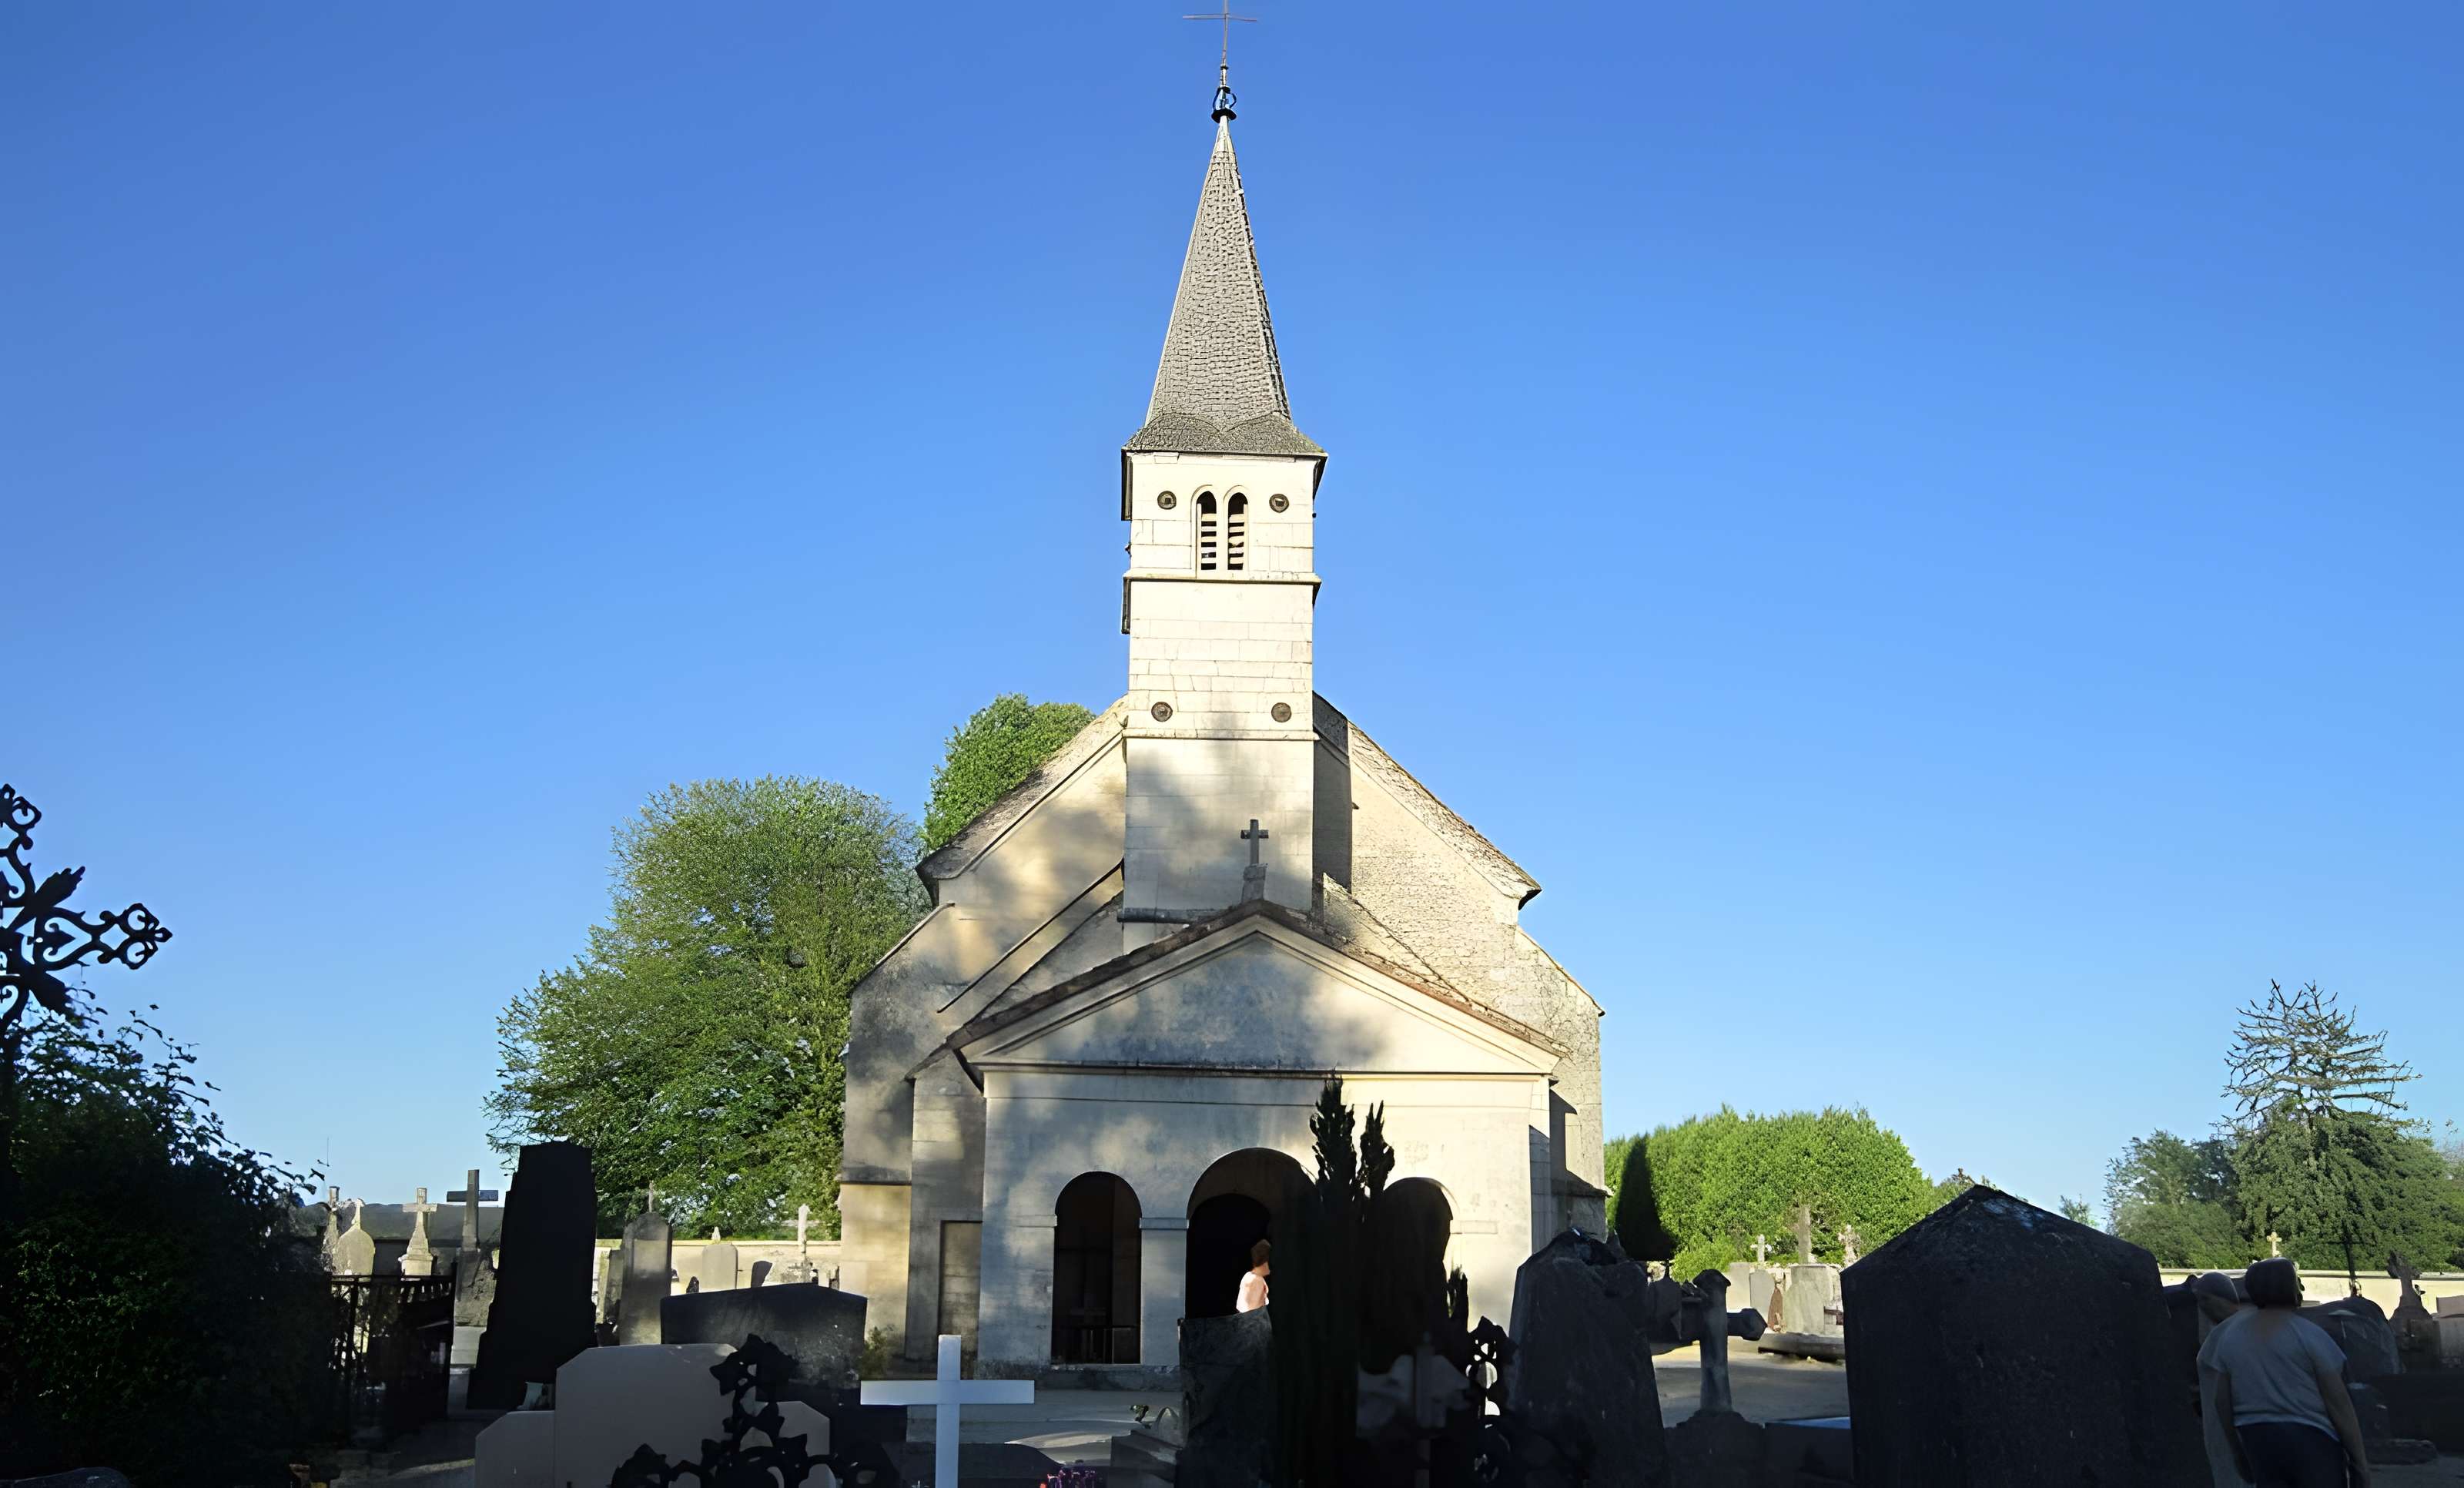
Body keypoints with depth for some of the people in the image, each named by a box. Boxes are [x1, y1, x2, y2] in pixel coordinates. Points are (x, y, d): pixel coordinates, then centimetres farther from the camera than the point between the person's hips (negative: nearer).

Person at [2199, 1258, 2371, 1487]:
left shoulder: (2231, 1334, 5)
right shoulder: (2308, 1334, -9)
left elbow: (2223, 1401, 7)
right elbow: (2338, 1402, -8)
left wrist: (2238, 1451, 18)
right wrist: (2359, 1460, -1)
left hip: (2259, 1440, 4)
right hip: (2312, 1439, -4)